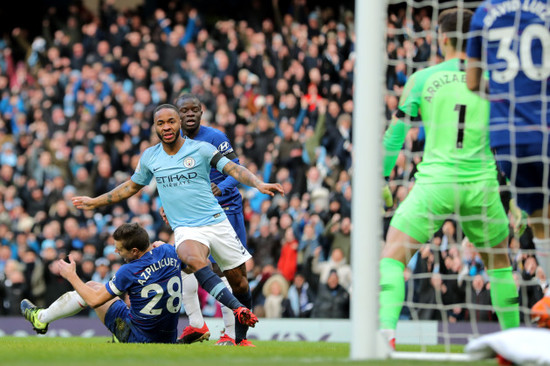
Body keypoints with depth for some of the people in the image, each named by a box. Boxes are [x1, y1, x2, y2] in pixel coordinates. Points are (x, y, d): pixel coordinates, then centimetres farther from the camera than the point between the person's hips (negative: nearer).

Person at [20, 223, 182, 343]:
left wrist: (71, 276, 2)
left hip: (138, 338, -6)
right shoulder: (169, 252, -6)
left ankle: (41, 317, 30)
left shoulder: (129, 272, -21)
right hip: (169, 338, 6)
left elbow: (94, 300, -10)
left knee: (92, 287, 12)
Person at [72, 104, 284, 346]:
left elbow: (233, 169, -6)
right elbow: (131, 186, 24)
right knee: (193, 260, -35)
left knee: (239, 280, 1)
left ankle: (241, 335, 22)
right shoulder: (149, 157, 8)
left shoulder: (200, 149, 0)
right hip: (186, 229, 0)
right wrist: (95, 202, 26)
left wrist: (258, 183, -24)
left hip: (216, 222, 1)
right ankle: (239, 309, -46)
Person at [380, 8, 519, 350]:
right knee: (499, 261, 22)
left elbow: (396, 132, 5)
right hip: (481, 185, 2)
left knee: (392, 256, 1)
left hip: (435, 183, -2)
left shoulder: (422, 79, 3)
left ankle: (386, 328, -20)